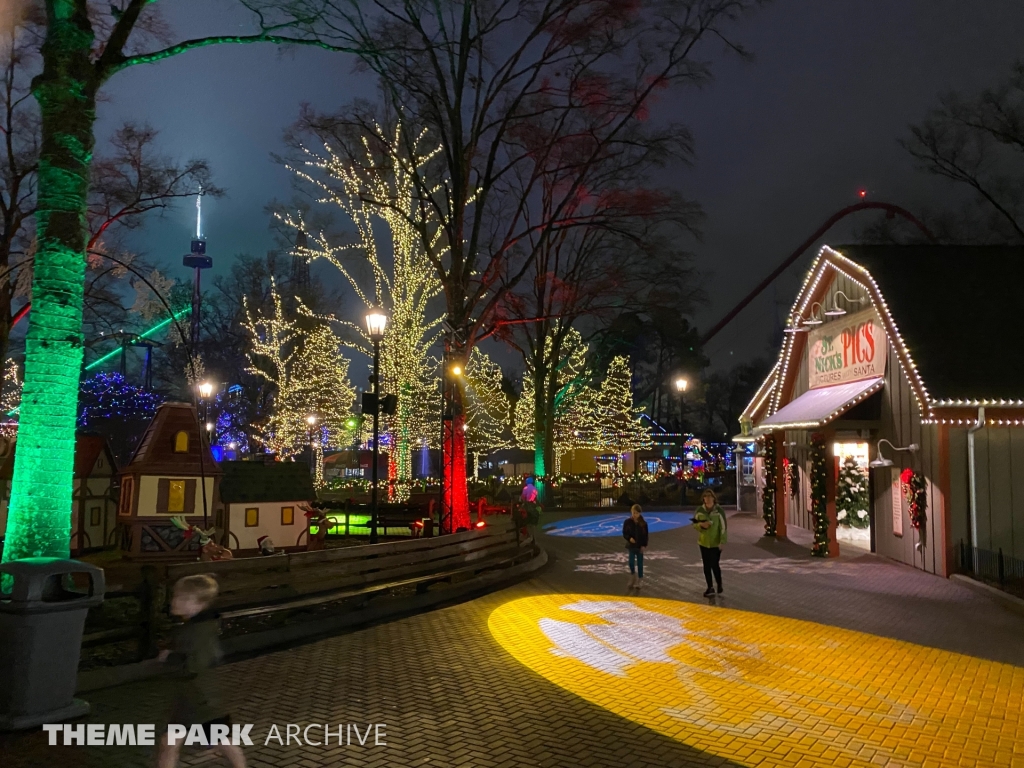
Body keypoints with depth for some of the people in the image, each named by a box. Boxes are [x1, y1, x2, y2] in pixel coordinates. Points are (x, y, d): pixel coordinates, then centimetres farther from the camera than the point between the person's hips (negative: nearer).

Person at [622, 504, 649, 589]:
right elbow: (624, 533, 0)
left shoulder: (643, 523, -7)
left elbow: (646, 535, -2)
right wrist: (629, 538, -19)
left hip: (640, 546, 0)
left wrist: (644, 545, -10)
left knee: (640, 564, 7)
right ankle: (632, 579, 16)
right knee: (631, 563, -8)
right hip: (631, 546, 0)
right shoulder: (627, 522, -6)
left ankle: (639, 581, 18)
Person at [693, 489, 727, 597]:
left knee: (714, 565, -4)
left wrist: (722, 542, -12)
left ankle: (719, 585, 21)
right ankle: (710, 588, 19)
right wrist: (701, 524, -16)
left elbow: (724, 527, -9)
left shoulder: (719, 510, -12)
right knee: (706, 566, 8)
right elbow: (695, 524, 6)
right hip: (703, 543, 4)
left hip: (715, 543, -4)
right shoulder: (700, 510, -3)